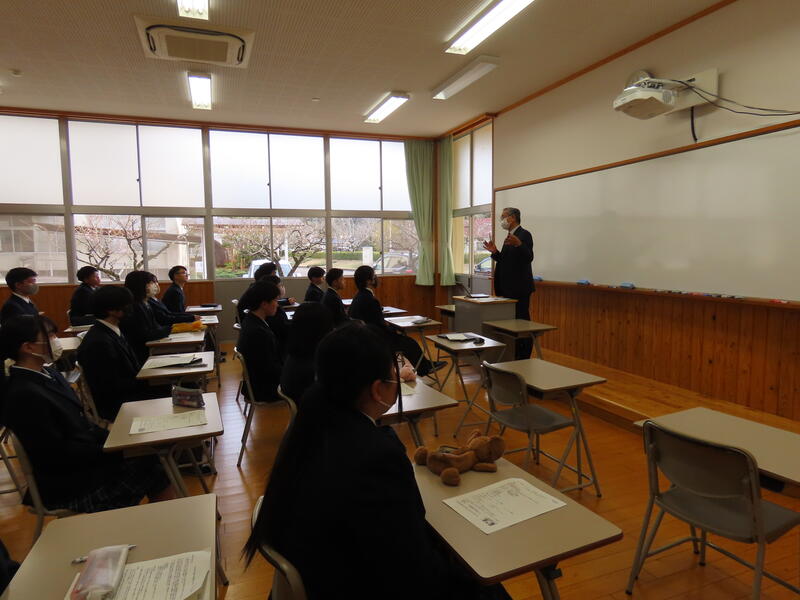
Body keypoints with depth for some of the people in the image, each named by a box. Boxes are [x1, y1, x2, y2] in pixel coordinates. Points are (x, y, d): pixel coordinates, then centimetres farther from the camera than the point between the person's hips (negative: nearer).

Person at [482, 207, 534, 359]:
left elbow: (529, 258, -22)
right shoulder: (509, 237, 18)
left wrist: (518, 244, -38)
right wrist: (495, 252, 5)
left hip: (520, 288, -10)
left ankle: (524, 359, 1)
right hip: (509, 288, 10)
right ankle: (514, 357, 23)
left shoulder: (524, 235, -10)